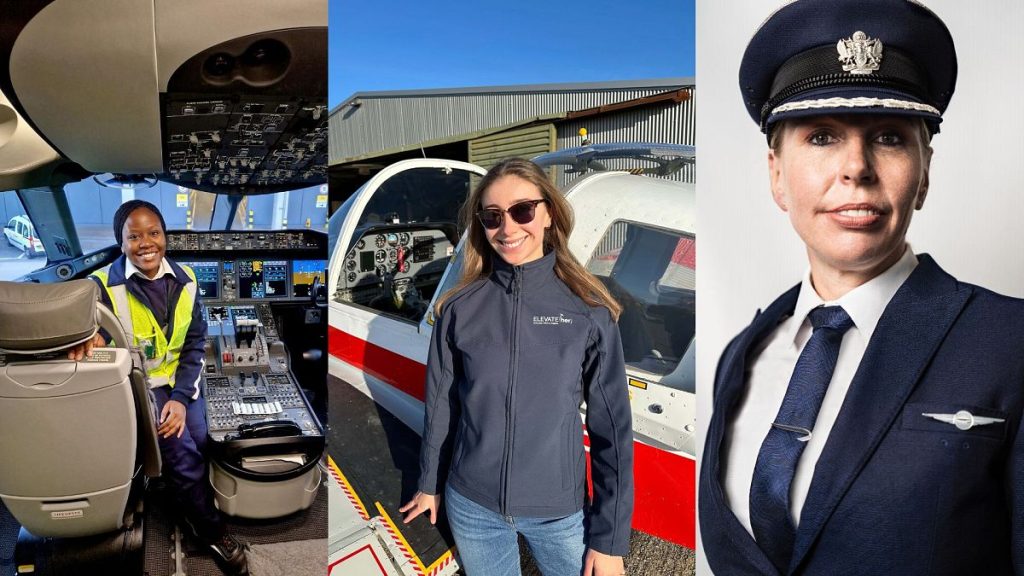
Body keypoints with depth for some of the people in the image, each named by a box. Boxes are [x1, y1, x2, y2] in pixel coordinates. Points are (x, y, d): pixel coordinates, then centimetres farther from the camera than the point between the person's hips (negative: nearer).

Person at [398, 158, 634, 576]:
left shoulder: (588, 311, -9)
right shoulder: (460, 308, -5)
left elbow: (613, 426, -7)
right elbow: (440, 406, 5)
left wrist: (610, 538, -7)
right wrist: (429, 485, 14)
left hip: (560, 510, -1)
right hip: (471, 505, 2)